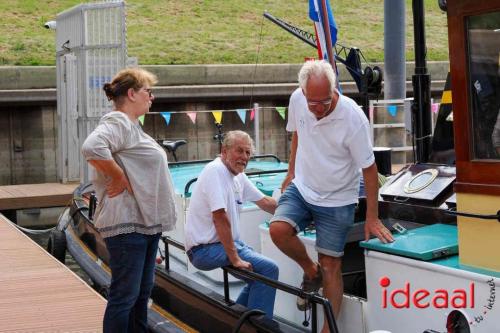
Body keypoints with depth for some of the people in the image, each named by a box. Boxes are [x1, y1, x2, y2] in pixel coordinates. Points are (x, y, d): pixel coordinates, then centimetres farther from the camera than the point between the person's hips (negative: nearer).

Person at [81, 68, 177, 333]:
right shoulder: (117, 122, -14)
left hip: (146, 222, 10)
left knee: (141, 292, 16)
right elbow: (92, 147, -32)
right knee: (125, 296, -6)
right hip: (127, 224, -10)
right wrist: (120, 180, -22)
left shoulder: (132, 125, 18)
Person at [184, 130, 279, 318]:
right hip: (206, 249, -10)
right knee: (268, 269, -16)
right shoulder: (215, 171, -19)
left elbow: (264, 202, 21)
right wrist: (235, 258, -25)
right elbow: (220, 217, -26)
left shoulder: (239, 176, 9)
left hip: (227, 242, 10)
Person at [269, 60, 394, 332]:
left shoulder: (353, 117, -24)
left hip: (336, 200, -4)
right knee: (278, 229, -23)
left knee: (331, 266, -1)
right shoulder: (297, 100, -10)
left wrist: (372, 218, -14)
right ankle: (310, 272, 6)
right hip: (301, 188, 4)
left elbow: (369, 168, -16)